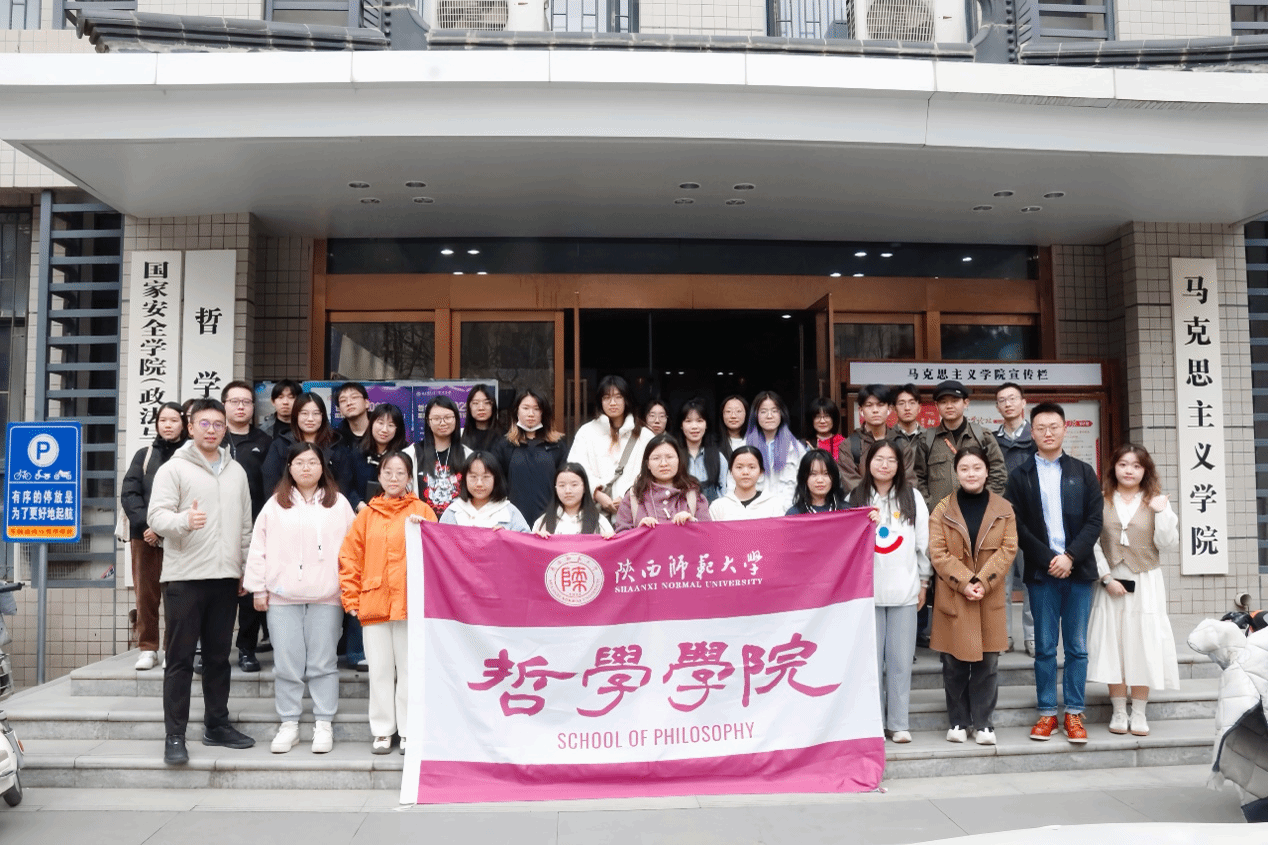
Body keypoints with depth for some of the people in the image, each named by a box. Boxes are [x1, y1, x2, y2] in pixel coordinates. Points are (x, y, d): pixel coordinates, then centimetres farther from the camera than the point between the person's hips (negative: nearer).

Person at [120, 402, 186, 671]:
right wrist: (146, 524, -9)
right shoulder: (144, 455, 14)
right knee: (146, 594, 5)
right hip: (145, 536, 3)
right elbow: (129, 493, 6)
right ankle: (147, 648, 13)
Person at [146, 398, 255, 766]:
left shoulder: (236, 471, 14)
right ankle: (174, 736, 5)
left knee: (219, 656, 12)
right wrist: (184, 521, -33)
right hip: (185, 577, -5)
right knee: (181, 658, -1)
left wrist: (247, 568, 16)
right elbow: (157, 515, -13)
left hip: (225, 577, 5)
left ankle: (216, 725, 23)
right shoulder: (173, 468, -2)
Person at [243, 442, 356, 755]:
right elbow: (259, 548, 7)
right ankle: (289, 725, 15)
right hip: (282, 597, 1)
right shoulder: (275, 505, 9)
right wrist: (258, 588, 2)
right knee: (286, 663, 4)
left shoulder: (339, 504, 7)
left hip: (326, 597, -1)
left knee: (323, 663, 2)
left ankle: (324, 725, 10)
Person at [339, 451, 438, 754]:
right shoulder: (367, 515, 10)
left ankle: (409, 731, 14)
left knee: (409, 669, 5)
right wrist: (352, 598, 3)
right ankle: (382, 731, 19)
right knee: (380, 670, 9)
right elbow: (350, 558, 9)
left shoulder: (422, 511, 4)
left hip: (411, 602, -2)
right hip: (374, 602, 2)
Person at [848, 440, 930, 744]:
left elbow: (923, 543, 8)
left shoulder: (912, 497, 6)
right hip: (867, 590, 0)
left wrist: (923, 582, 7)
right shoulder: (855, 499, 6)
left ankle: (899, 723, 13)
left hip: (904, 590, 0)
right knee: (871, 659, 2)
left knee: (901, 660, 3)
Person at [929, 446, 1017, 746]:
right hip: (953, 598, -1)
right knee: (954, 665, 5)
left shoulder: (1003, 509, 6)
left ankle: (984, 723, 15)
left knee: (988, 664, 5)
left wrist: (982, 581, -13)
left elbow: (1008, 549, -1)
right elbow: (938, 553, -4)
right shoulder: (943, 510, 3)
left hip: (990, 598, 1)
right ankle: (958, 722, 18)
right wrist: (964, 582, -15)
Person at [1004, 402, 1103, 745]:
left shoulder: (1083, 472, 9)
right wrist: (1049, 559, -10)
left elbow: (1094, 520, 2)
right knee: (1045, 646, 4)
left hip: (1078, 570, 1)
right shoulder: (1021, 476, 6)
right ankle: (1047, 713, 12)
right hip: (1041, 573, -1)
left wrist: (1070, 556, -10)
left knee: (1077, 647, 5)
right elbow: (1018, 526, 0)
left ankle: (1074, 713, 13)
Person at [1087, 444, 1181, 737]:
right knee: (1112, 645, 2)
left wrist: (1162, 512, -15)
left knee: (1143, 645, 2)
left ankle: (1139, 713, 12)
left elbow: (1168, 543, -4)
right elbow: (1093, 543, -2)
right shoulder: (1102, 501, 1)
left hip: (1146, 583, 0)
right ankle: (1119, 712, 12)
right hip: (1111, 582, 0)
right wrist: (1106, 578, -9)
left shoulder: (1156, 502, 4)